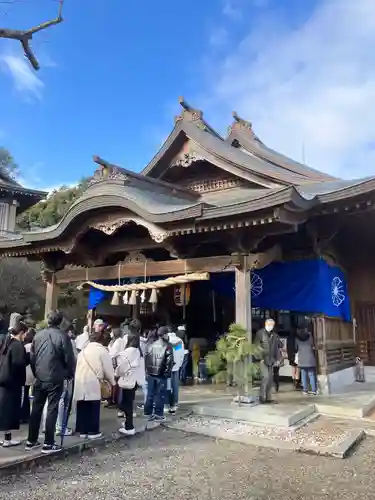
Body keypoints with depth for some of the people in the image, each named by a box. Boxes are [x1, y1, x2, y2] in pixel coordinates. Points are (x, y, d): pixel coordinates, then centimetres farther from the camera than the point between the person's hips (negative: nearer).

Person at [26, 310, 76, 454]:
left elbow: (32, 357, 8)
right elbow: (69, 358, -9)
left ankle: (31, 441, 22)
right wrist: (71, 374, 7)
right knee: (52, 410, 2)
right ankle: (48, 444, 6)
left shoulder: (38, 335, 2)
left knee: (36, 409, 13)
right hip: (55, 379, -5)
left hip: (39, 378, 5)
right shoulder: (62, 336, -12)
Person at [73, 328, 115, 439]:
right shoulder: (102, 350, -1)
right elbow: (108, 369, -1)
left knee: (82, 408, 11)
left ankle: (83, 430, 17)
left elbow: (79, 367, 16)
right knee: (93, 409, 4)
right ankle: (93, 431, 8)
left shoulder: (83, 351, 17)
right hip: (93, 383, -5)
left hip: (80, 382, 6)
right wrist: (111, 381, 13)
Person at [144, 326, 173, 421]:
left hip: (150, 373, 5)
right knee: (160, 394, 3)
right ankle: (158, 414, 6)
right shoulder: (167, 346, -7)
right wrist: (167, 372, -2)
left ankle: (148, 413, 17)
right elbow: (169, 360, -11)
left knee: (150, 393, 12)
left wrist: (147, 371, 12)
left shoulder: (150, 345, 9)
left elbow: (146, 359, 9)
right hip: (161, 374, -5)